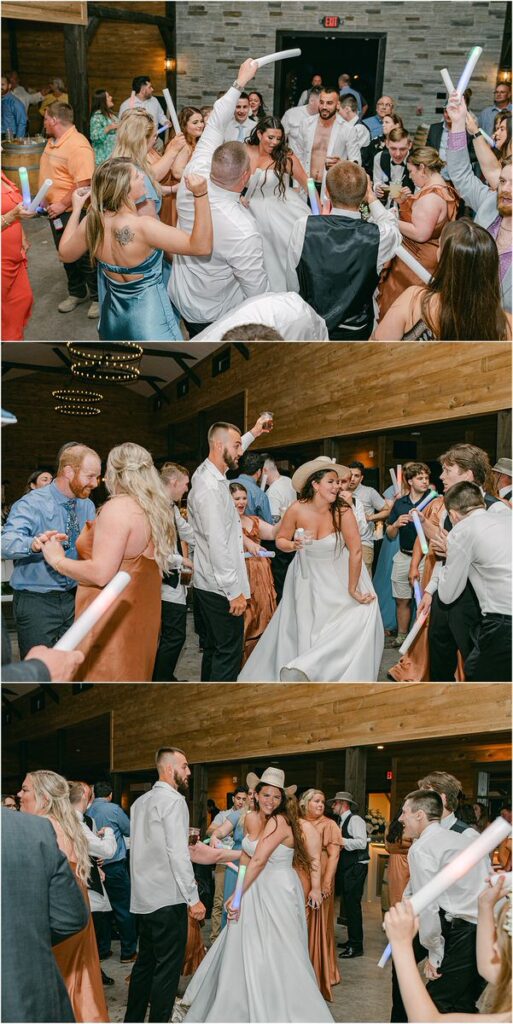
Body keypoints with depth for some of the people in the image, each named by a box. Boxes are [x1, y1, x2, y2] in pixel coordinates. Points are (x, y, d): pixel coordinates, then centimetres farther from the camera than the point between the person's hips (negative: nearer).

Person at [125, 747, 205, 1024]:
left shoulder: (141, 802, 14)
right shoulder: (173, 800, -12)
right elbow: (178, 853, -17)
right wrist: (193, 897, -16)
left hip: (143, 897, 9)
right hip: (168, 897, -9)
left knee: (145, 962, 16)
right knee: (168, 967, -3)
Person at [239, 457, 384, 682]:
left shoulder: (342, 511, -20)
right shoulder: (297, 510, -14)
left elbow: (356, 551, -18)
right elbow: (280, 540, 0)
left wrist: (352, 590, -14)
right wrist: (293, 545, -23)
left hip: (338, 579, -1)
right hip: (307, 582, 1)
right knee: (304, 633, 4)